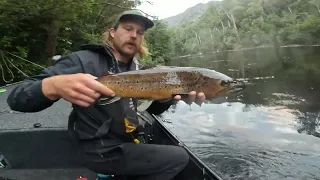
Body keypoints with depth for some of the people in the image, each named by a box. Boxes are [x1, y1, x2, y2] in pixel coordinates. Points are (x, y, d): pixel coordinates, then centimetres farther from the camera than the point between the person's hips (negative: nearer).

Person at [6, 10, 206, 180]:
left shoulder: (137, 69, 3)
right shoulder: (84, 60, -18)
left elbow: (154, 108, 3)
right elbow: (17, 98, -22)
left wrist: (168, 97, -20)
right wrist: (54, 86, -44)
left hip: (128, 142, 8)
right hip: (104, 151, -7)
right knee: (179, 157, -7)